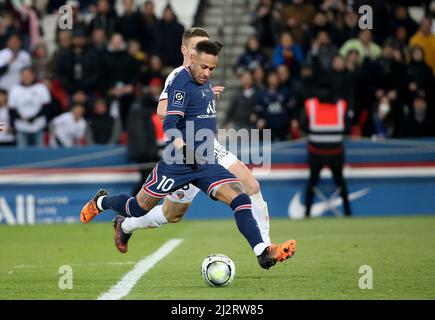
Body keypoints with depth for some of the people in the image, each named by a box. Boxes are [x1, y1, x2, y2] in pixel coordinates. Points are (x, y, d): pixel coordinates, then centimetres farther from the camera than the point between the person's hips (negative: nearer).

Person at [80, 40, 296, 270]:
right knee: (140, 208, 8)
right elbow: (169, 125, -28)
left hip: (205, 163, 7)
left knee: (240, 199, -14)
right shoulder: (182, 83, -17)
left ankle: (262, 253, -22)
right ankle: (100, 202, 39)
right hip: (178, 162, -7)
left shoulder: (204, 81, 10)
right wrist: (184, 149, -42)